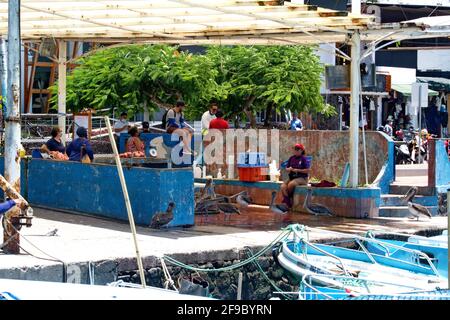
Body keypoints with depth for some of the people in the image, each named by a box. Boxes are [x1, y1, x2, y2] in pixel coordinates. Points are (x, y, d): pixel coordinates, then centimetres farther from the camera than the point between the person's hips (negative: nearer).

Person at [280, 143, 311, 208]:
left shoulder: (304, 159, -4)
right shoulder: (291, 158, 13)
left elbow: (308, 170, -12)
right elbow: (286, 168, 18)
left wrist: (297, 170, -15)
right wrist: (289, 169, -6)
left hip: (302, 178, -6)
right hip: (292, 178, 6)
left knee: (291, 184, -35)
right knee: (283, 186, -24)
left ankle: (288, 198, -10)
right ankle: (288, 203, -25)